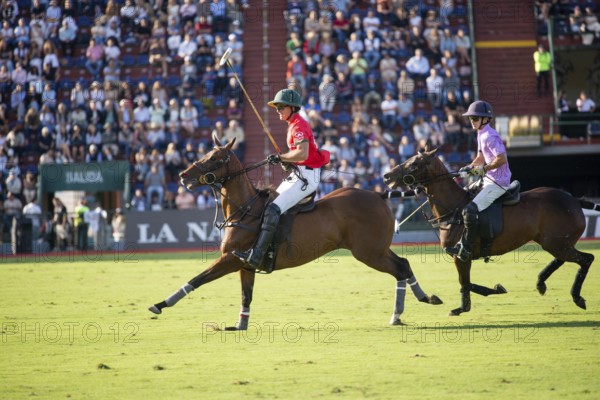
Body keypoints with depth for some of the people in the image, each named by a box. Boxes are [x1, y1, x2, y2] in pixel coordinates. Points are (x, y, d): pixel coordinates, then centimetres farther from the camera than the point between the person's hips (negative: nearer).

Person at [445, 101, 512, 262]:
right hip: (489, 180, 11)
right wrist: (469, 168, 10)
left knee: (470, 210, -21)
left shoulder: (490, 136, -17)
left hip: (498, 183, -11)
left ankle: (464, 249, -20)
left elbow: (502, 159, -25)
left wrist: (483, 169, -19)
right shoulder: (481, 134, 14)